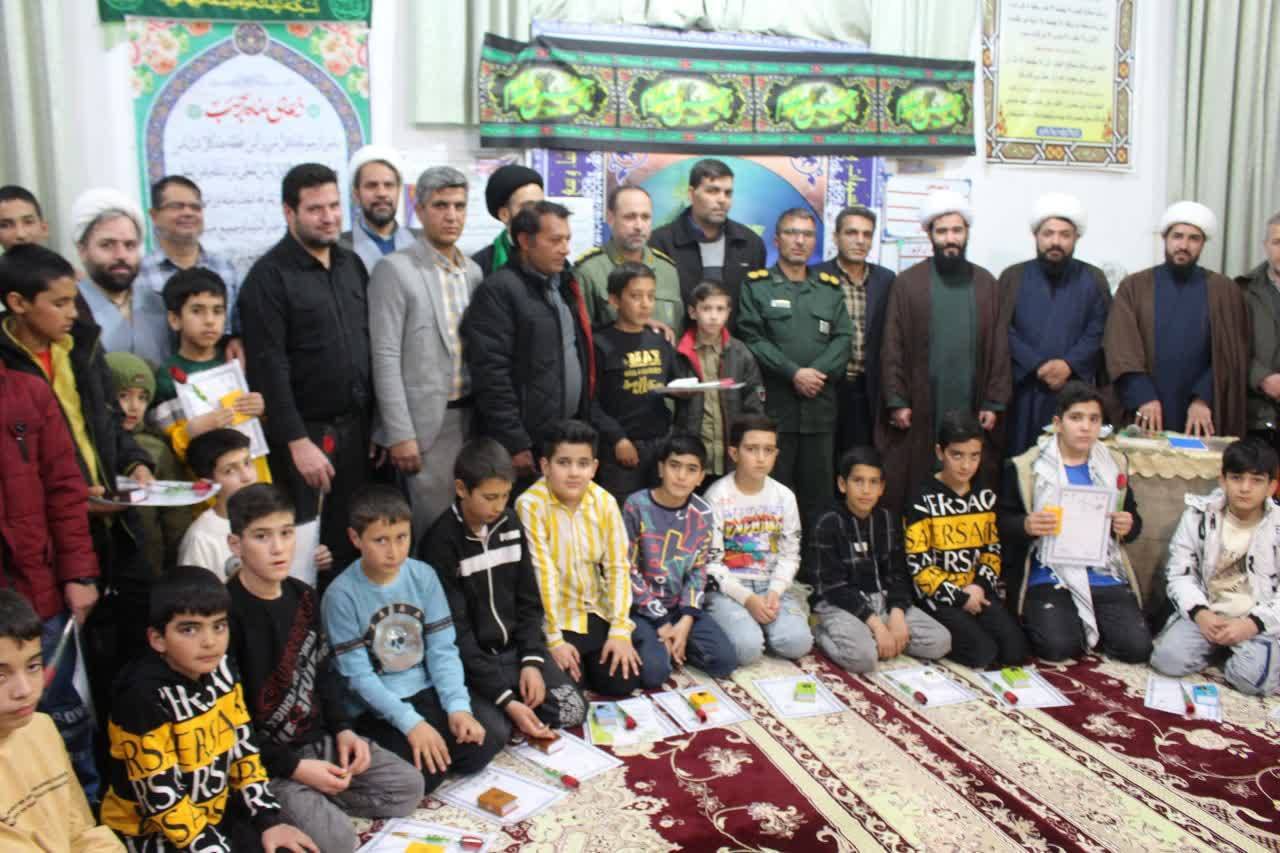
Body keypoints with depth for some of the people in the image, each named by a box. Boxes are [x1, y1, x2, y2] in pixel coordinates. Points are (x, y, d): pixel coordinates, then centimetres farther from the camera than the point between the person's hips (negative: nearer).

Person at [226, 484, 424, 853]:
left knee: (409, 786, 2)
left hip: (318, 738, 8)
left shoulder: (303, 596, 4)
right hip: (264, 761, -7)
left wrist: (342, 729, -1)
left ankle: (312, 800, 6)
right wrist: (294, 767, -21)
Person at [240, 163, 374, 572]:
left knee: (351, 542, 12)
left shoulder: (352, 265, 10)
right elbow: (269, 368, -13)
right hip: (305, 433, -5)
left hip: (357, 430, 5)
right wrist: (298, 442, -17)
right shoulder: (269, 276, -9)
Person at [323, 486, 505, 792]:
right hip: (375, 706, -4)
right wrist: (411, 723, -24)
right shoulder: (341, 595, -16)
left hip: (426, 690, 4)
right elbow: (359, 676, -16)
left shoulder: (423, 576, -4)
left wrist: (458, 706, -18)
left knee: (494, 730, -15)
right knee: (422, 774, -24)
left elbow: (443, 649, -3)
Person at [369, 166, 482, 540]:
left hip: (472, 417, 6)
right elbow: (386, 358, -11)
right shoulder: (394, 270, -7)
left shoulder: (473, 271, 11)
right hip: (426, 422, -5)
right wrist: (400, 435, -15)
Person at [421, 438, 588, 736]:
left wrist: (532, 661, -8)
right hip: (469, 657, -5)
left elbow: (529, 601, 7)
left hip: (515, 647, 5)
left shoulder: (510, 523, 2)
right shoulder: (440, 543, -16)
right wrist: (505, 700, -25)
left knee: (572, 710, -11)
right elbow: (456, 633, -19)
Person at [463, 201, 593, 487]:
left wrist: (584, 425, 11)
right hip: (527, 443, -7)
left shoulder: (565, 284, 15)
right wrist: (515, 444, -17)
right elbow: (492, 375, -15)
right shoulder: (498, 291, -9)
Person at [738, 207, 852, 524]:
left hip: (820, 406, 3)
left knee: (818, 489, 6)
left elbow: (843, 338, 6)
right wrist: (794, 373, -14)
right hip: (773, 404, -3)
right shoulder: (756, 286, 6)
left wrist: (818, 372, -11)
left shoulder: (831, 288, 17)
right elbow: (753, 338, -5)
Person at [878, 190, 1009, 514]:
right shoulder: (907, 283, 3)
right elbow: (892, 348, 0)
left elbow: (999, 347, 8)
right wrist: (896, 402, -6)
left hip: (971, 413, 2)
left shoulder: (985, 283, 10)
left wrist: (994, 402, 1)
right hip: (919, 413, -2)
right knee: (909, 495, 0)